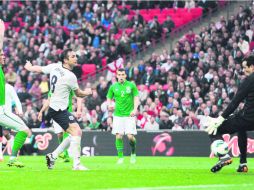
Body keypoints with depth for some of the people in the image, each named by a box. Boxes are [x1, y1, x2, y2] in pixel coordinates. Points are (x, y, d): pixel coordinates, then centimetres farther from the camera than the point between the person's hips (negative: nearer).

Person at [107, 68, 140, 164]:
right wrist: (109, 105, -7)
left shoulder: (131, 85, 2)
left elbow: (136, 97, 3)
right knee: (118, 136, -7)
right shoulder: (113, 87, 6)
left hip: (129, 114, -1)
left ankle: (133, 153, 17)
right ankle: (120, 157, 3)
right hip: (118, 115, 1)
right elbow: (109, 98, 14)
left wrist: (135, 109, -10)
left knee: (130, 136, -9)